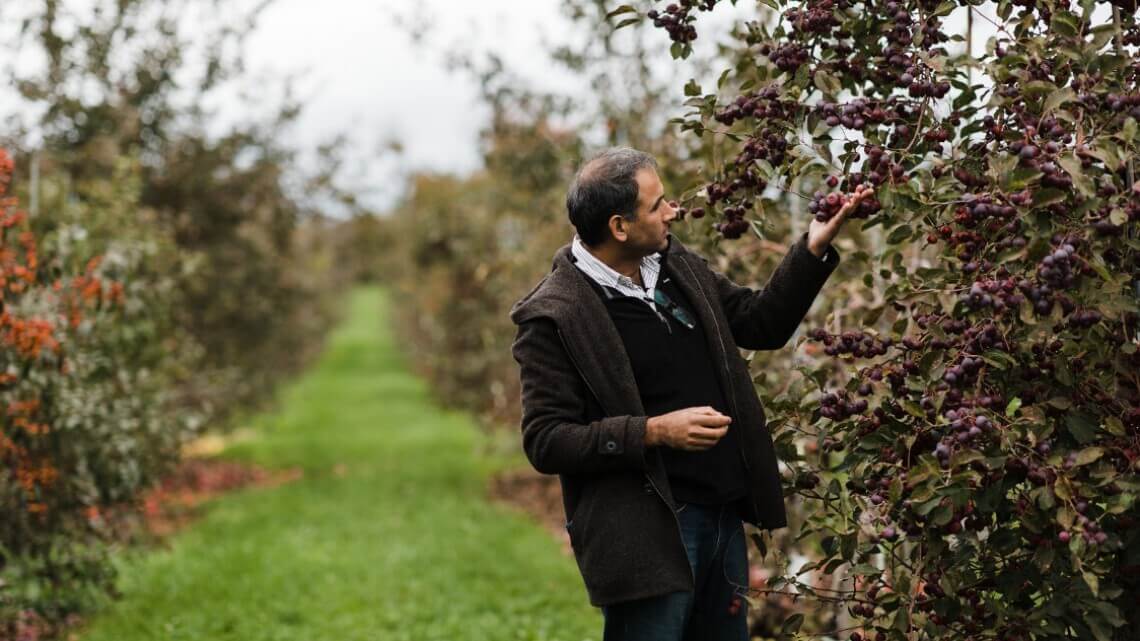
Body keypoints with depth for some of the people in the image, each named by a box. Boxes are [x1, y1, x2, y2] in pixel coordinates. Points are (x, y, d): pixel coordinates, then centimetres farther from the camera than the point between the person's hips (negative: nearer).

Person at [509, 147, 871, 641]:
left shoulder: (676, 265, 8)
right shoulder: (553, 317, -14)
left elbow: (761, 323, 19)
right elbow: (545, 442, -15)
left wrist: (816, 245, 8)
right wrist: (655, 432, -23)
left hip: (724, 518, 8)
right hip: (646, 535, -7)